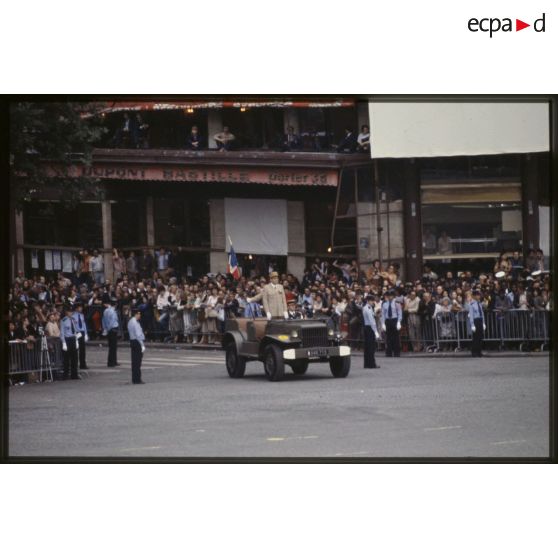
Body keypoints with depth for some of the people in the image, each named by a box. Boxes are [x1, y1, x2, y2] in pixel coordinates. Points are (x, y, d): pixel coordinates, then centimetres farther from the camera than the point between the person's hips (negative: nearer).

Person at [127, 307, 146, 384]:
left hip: (132, 341, 10)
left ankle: (135, 379, 16)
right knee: (138, 362, -6)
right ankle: (137, 379, -4)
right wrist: (142, 345, -19)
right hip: (137, 343, -10)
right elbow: (138, 335, -21)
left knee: (134, 361, 12)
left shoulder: (130, 322, 13)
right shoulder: (135, 323, -17)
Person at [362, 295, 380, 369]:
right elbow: (371, 321, -19)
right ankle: (372, 364, -6)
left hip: (366, 327, 10)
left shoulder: (365, 308, 14)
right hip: (370, 328, -10)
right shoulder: (368, 309, -16)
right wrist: (376, 331, -18)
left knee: (367, 347, 11)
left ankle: (367, 364, 13)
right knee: (371, 347, -7)